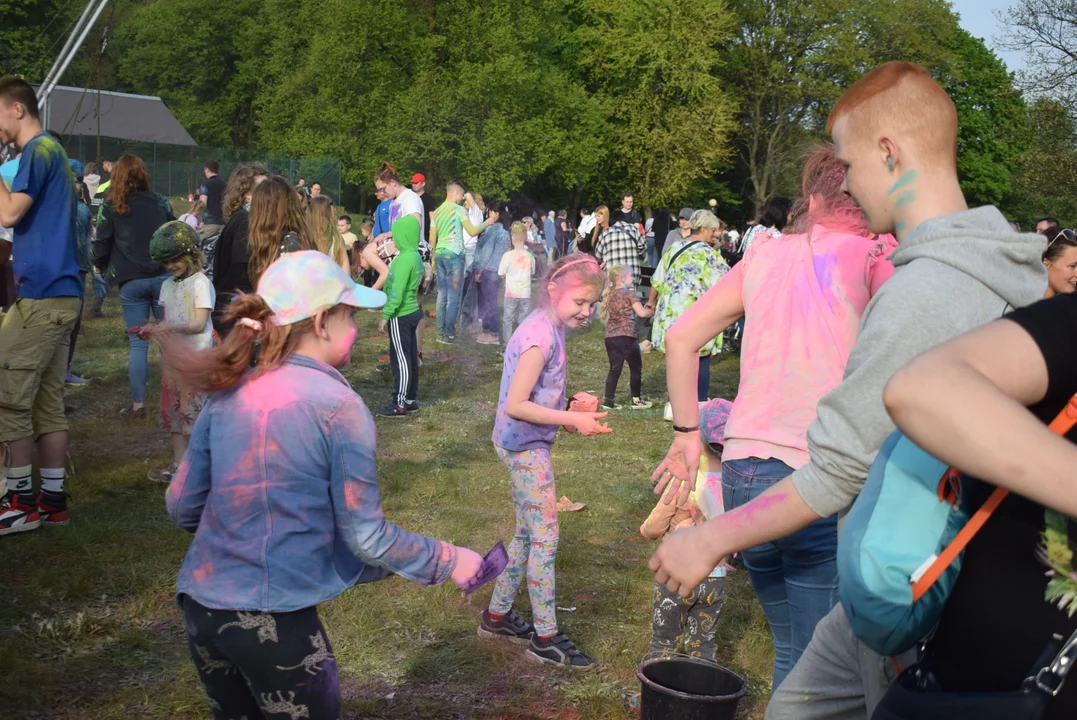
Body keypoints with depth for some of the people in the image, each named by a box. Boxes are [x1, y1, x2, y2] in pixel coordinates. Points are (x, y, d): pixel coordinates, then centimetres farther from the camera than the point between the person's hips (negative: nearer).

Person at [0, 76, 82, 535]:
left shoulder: (38, 150, -9)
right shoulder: (52, 151, 20)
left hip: (42, 295, -10)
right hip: (60, 292, 10)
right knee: (47, 400, 9)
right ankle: (52, 499, 13)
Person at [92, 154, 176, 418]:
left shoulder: (110, 208, 0)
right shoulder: (160, 202, 5)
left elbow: (101, 245, 3)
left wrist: (101, 267, 22)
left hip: (131, 282, -1)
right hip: (164, 277, 1)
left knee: (137, 344, 5)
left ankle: (138, 404, 6)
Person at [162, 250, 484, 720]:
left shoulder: (227, 394, 4)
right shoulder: (338, 405, -12)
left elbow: (181, 506, 11)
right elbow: (365, 536, -9)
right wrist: (447, 561, 4)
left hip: (201, 602, 6)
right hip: (274, 617, -6)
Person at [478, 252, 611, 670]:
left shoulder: (549, 327, 7)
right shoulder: (540, 337, -22)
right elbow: (516, 405, -25)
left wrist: (573, 414, 4)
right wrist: (573, 420, -22)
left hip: (526, 446, 10)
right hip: (526, 448, -10)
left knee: (528, 534, 18)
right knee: (545, 540, -2)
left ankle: (497, 616, 31)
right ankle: (545, 639, 9)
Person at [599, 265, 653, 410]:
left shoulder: (610, 294, 13)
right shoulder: (629, 294, -7)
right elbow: (642, 313, -14)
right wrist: (654, 310, 3)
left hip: (610, 337, 6)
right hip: (626, 337, -6)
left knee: (615, 369, 10)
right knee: (636, 368, 8)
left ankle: (608, 400, 5)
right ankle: (636, 400, 11)